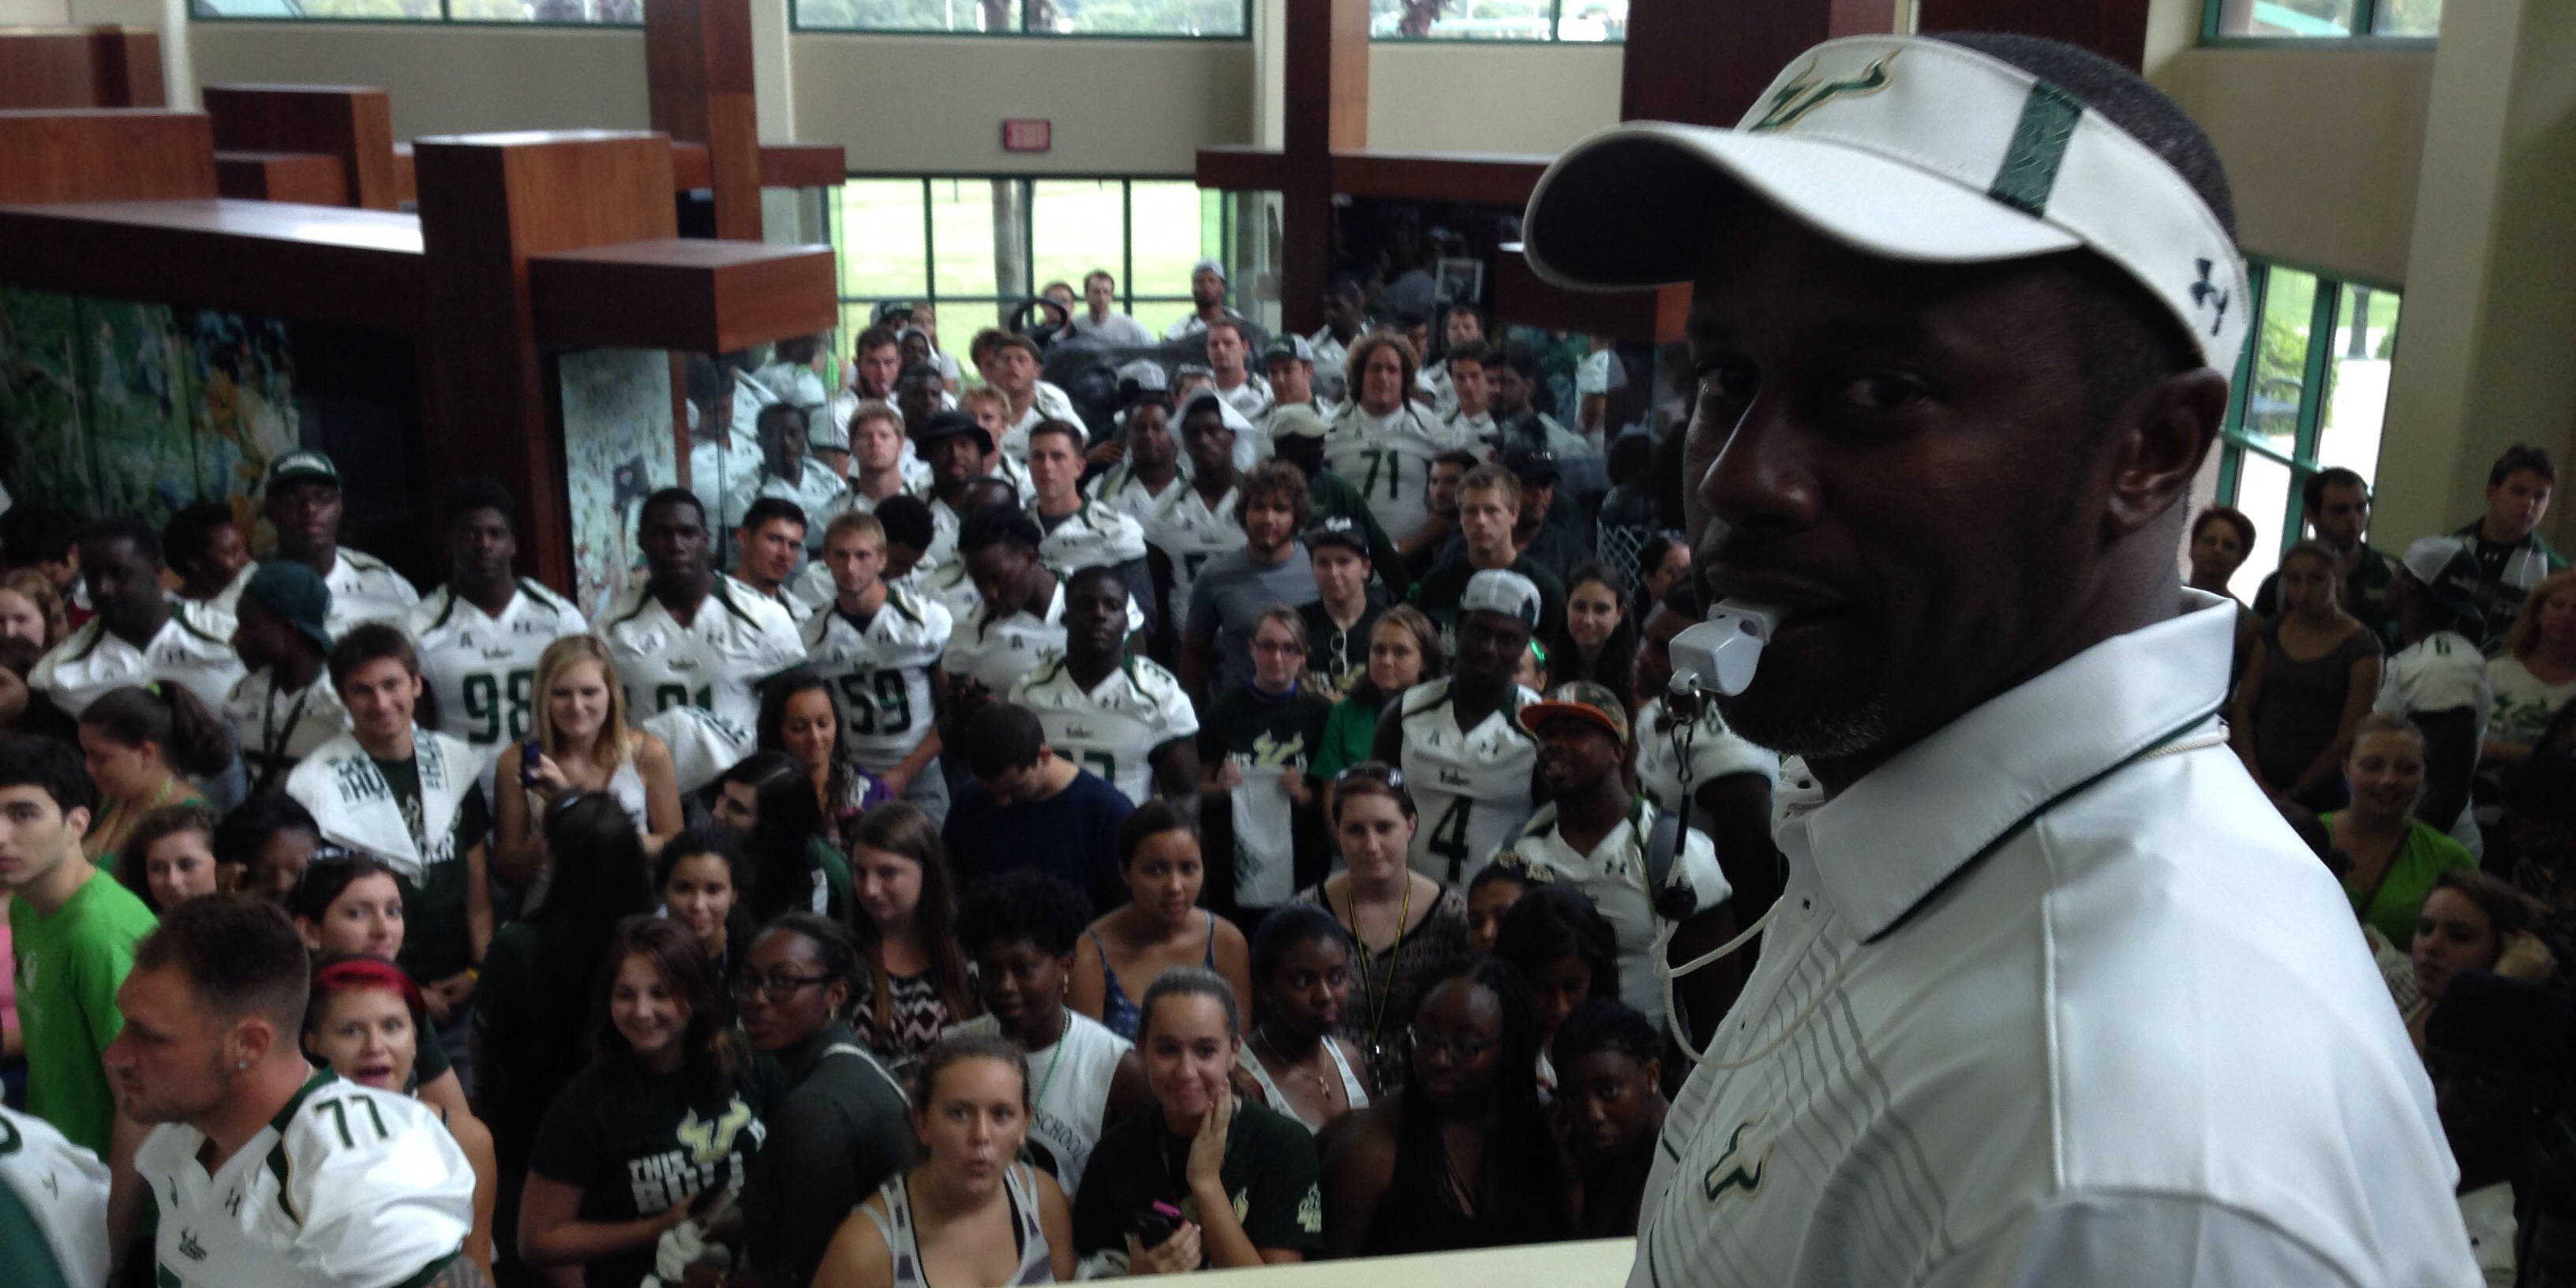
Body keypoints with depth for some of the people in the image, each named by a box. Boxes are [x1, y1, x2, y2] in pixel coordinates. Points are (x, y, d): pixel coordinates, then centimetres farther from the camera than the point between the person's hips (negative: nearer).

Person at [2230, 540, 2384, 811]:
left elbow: (2350, 736, -6)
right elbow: (2243, 706, 9)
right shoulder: (2273, 631, 10)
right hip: (2262, 784, 3)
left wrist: (2293, 794, -8)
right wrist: (2255, 778, -3)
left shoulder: (2361, 646, -3)